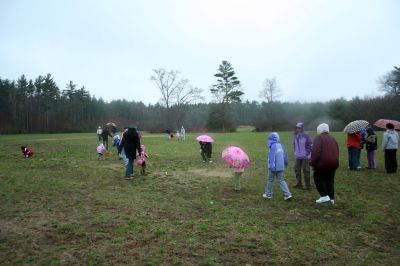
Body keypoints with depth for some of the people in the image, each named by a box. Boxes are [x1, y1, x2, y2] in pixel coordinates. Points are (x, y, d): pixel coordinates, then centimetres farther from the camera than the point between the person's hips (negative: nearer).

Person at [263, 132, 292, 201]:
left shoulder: (273, 146, -17)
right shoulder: (280, 145, 7)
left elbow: (272, 157, -22)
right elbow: (284, 155, 16)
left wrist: (271, 166, -21)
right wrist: (285, 163, 27)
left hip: (274, 167, -7)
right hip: (281, 167, 7)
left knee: (270, 180, 9)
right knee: (281, 180, 11)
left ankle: (268, 194, 20)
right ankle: (287, 194, 1)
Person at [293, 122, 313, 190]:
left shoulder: (306, 136, -11)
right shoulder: (295, 136, 7)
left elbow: (311, 145, -9)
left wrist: (308, 153, -13)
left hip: (305, 156, -6)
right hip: (298, 157, 6)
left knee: (306, 170, -2)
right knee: (297, 169, 7)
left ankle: (308, 185, 8)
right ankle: (299, 184, 19)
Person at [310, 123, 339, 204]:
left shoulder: (319, 138, -5)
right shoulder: (332, 139, 19)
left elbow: (316, 152, -17)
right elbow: (337, 152, 18)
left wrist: (313, 163, -13)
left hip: (323, 163, -7)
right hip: (333, 163, 7)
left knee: (318, 178, 8)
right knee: (330, 180, 16)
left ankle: (324, 196, 2)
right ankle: (331, 198, 18)